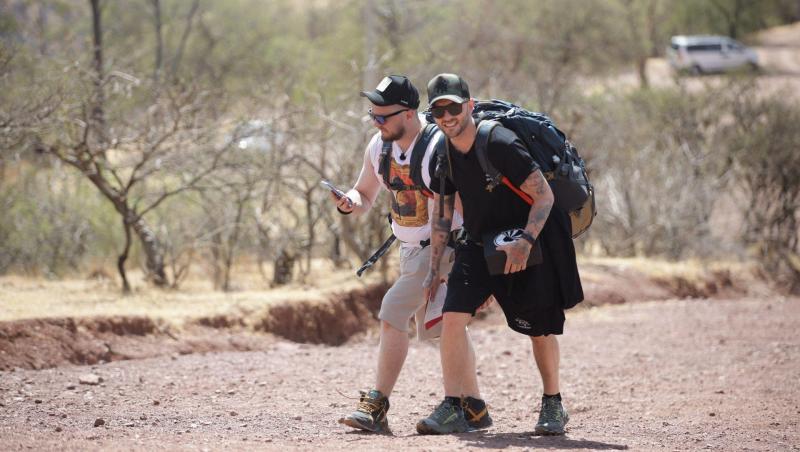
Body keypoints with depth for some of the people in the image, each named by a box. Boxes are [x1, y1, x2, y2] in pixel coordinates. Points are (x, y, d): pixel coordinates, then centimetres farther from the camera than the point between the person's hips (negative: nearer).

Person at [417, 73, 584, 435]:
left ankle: (553, 405, 27)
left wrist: (525, 242, -35)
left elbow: (545, 195, -22)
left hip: (525, 249, -5)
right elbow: (441, 213, 10)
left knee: (540, 329, 5)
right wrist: (434, 268, 8)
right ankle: (452, 409, -12)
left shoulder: (501, 145, -24)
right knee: (453, 316, -14)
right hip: (477, 245, 5)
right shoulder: (443, 157, -4)